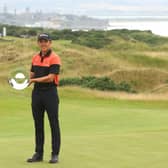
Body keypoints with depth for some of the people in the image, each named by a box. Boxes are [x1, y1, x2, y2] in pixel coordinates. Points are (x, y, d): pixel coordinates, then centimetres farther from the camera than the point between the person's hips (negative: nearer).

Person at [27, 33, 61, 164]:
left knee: (54, 124, -1)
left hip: (50, 93, -6)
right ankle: (38, 153, 15)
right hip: (37, 93, 6)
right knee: (38, 124, 9)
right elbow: (32, 75, 16)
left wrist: (35, 80, -15)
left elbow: (50, 78, -16)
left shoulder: (54, 58, -9)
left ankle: (55, 154, 4)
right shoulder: (35, 58, 12)